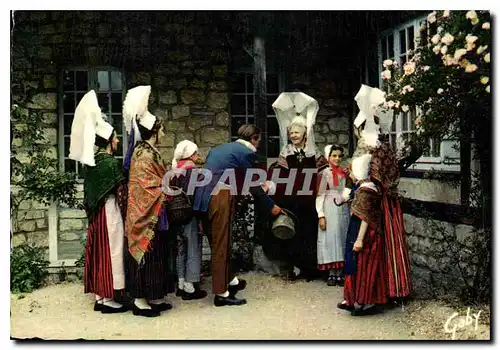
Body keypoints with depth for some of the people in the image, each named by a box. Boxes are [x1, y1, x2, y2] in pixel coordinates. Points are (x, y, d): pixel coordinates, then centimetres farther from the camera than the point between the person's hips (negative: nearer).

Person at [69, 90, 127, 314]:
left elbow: (91, 191, 13)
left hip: (96, 212, 9)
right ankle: (108, 300, 3)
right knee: (110, 251, -2)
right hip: (110, 211, -9)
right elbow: (121, 189, -14)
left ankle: (99, 297, 17)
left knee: (98, 251, 11)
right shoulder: (110, 162, -16)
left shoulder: (92, 161, 10)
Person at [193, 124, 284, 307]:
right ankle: (221, 294, 9)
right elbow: (253, 186, 1)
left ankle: (229, 280, 34)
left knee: (219, 242, 19)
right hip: (220, 199, -8)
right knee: (220, 245, 0)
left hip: (203, 197, 8)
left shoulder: (220, 148, 22)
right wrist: (271, 206, 12)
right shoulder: (246, 152, -1)